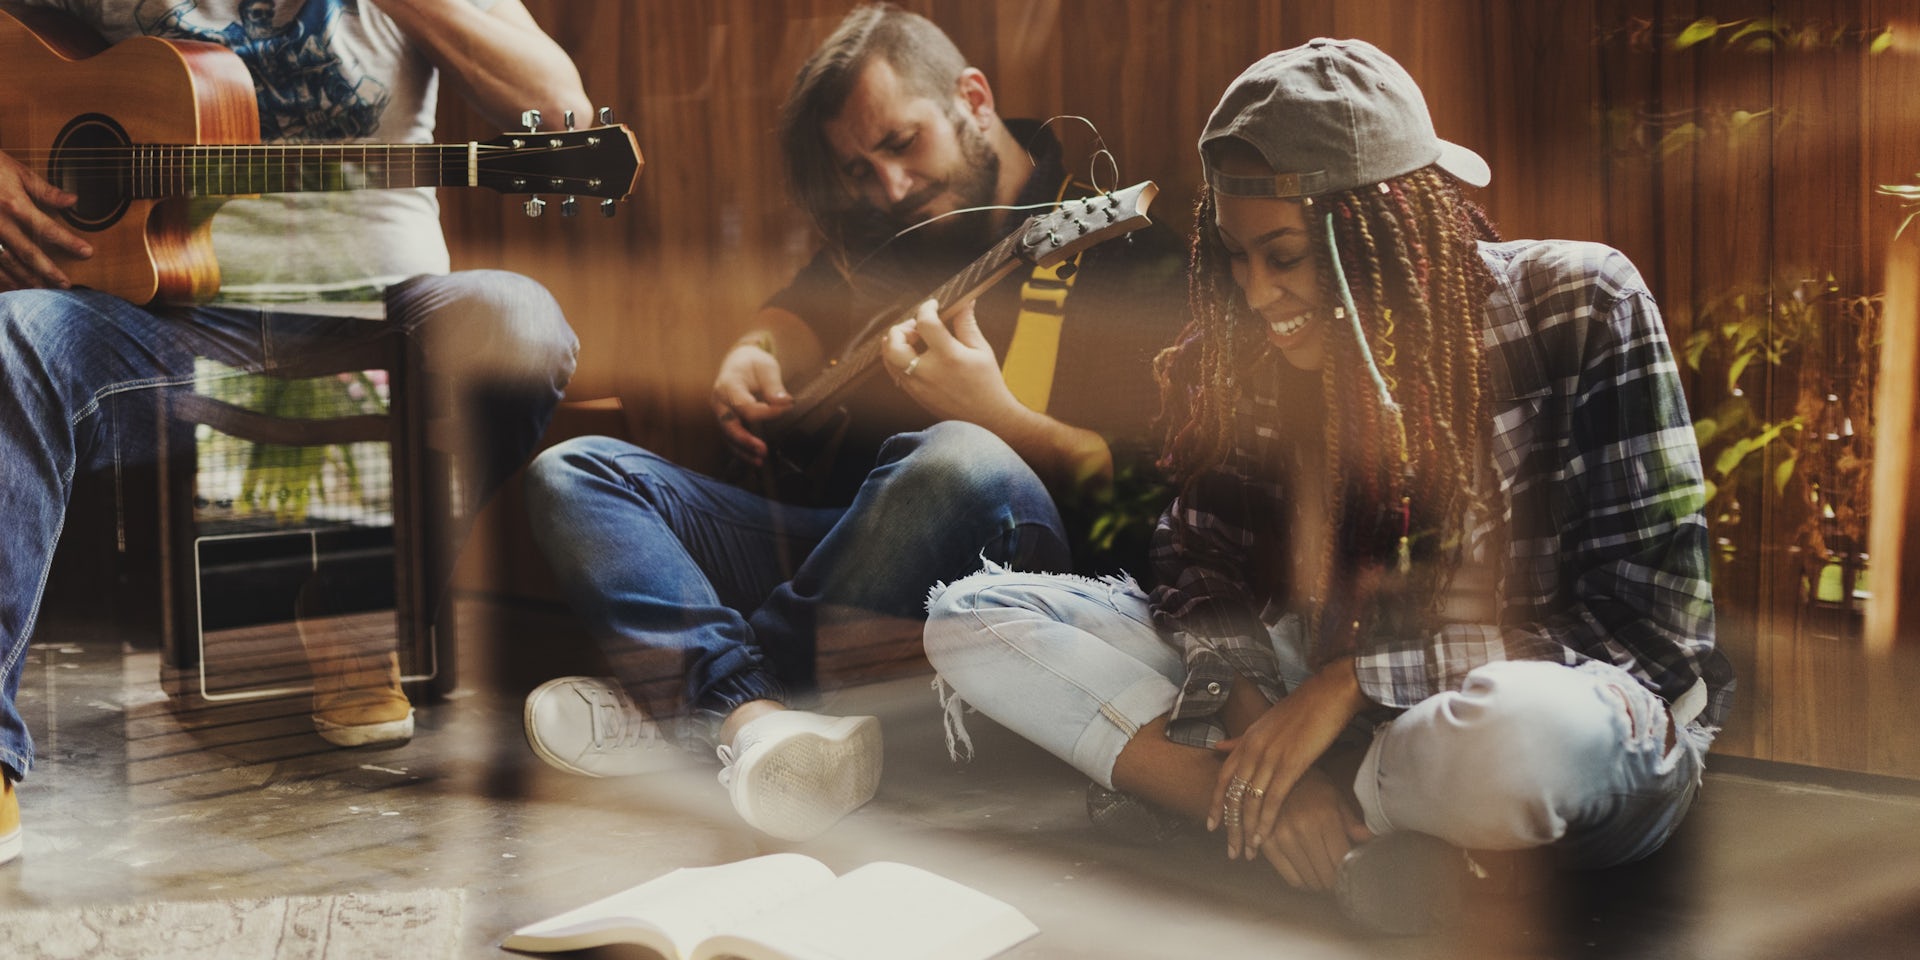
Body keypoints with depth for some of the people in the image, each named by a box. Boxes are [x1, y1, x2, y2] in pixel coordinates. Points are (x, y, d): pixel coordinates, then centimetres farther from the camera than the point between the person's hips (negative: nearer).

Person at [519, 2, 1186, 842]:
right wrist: (755, 355, 7)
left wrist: (997, 413, -21)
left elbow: (1157, 491, -9)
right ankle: (753, 713, -34)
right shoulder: (891, 240, 21)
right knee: (572, 474, -8)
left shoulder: (1128, 256, -1)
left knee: (964, 465, -41)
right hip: (837, 545, 7)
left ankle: (689, 701, -26)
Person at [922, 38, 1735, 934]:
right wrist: (1260, 727, -20)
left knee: (1518, 733, -45)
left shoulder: (1577, 308, -12)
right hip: (1329, 708, 5)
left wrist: (1353, 680, -21)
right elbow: (1205, 568, 2)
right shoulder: (1250, 347, 2)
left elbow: (1642, 614, -15)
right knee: (972, 616, -10)